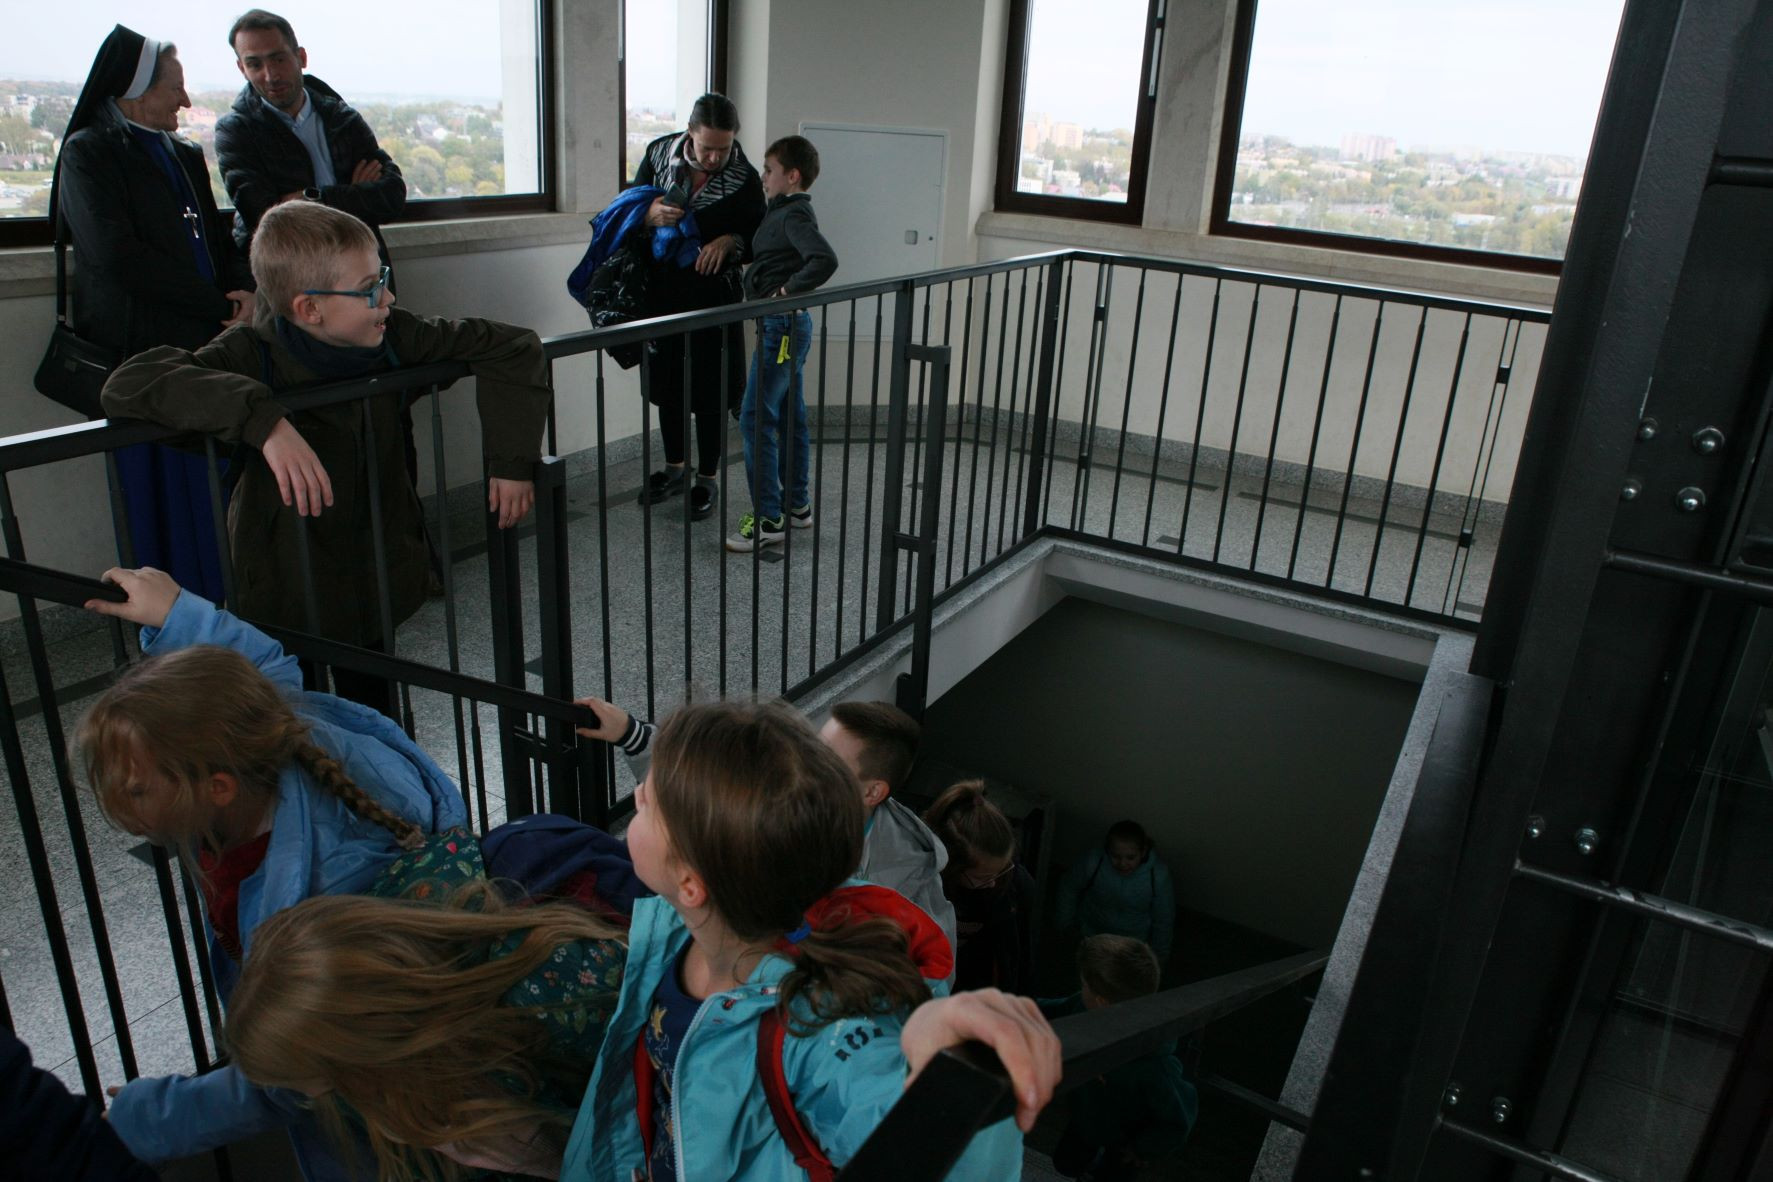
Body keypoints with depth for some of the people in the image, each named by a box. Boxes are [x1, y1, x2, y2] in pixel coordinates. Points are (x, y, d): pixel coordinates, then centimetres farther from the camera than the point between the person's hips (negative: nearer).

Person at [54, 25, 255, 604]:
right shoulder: (90, 153, -1)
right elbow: (116, 254, -13)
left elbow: (220, 241, 21)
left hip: (207, 341, 6)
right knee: (166, 494, -2)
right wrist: (219, 307, -13)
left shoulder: (186, 156, 20)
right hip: (142, 352, -6)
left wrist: (243, 288, -2)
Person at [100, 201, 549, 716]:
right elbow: (125, 384, -33)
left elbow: (513, 345, -6)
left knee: (378, 729, 21)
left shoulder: (393, 338, -11)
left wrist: (512, 458, -15)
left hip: (377, 585, 4)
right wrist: (264, 420, -44)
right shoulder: (255, 355, -20)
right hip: (284, 592, -4)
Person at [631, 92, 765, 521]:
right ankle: (675, 469, 33)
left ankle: (708, 479, 19)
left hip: (712, 295, -4)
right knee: (665, 385, 15)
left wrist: (730, 241, -22)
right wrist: (650, 216, -16)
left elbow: (758, 236, 0)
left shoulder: (744, 178, -11)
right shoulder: (659, 153, -3)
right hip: (661, 289, 4)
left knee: (710, 393, 3)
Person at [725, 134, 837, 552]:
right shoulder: (784, 212, 14)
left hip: (782, 327, -10)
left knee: (755, 419, -9)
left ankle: (768, 520, -6)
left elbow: (825, 260, -32)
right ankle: (797, 505, 24)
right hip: (787, 327, 10)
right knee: (790, 415, 15)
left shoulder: (794, 215, -16)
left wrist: (787, 290, -23)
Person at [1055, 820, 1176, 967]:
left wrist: (1159, 953, -3)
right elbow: (1069, 888, -13)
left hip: (1135, 938, -1)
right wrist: (1064, 921, 1)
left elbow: (1164, 918, -17)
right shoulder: (1093, 863, -35)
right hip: (1094, 930, 1)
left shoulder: (1158, 875, -35)